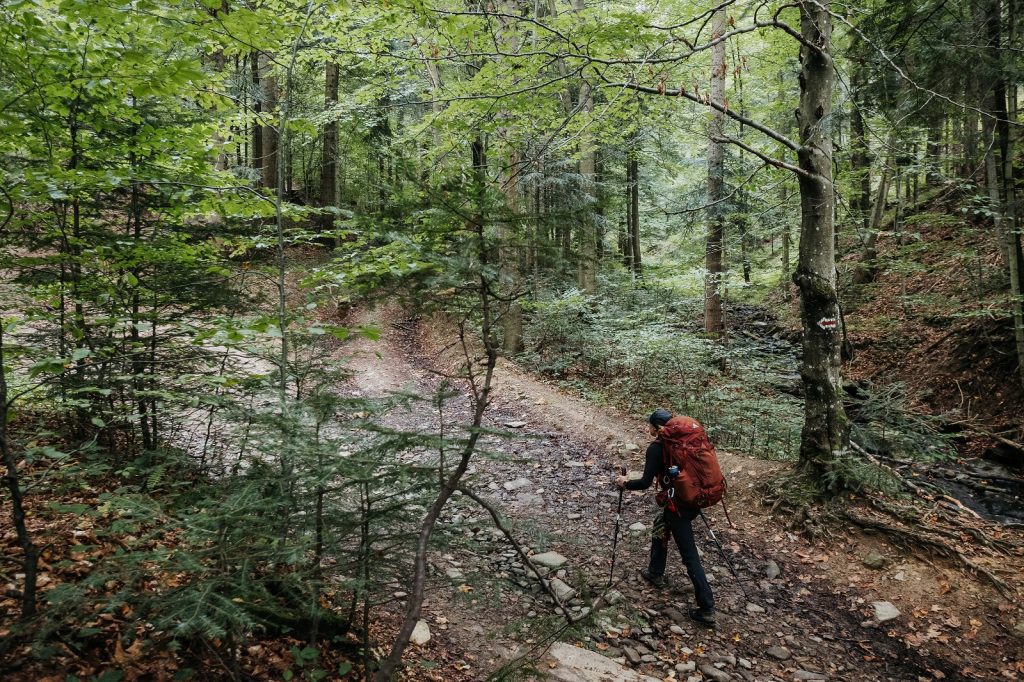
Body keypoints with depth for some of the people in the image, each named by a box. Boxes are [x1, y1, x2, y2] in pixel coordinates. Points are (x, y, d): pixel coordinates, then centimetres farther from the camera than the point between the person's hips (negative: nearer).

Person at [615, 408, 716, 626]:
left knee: (690, 556, -1)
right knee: (661, 523, 29)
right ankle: (655, 573, 41)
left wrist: (626, 483, 2)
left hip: (679, 504, -8)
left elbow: (646, 483, -15)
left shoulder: (656, 447, -14)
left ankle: (707, 609, 4)